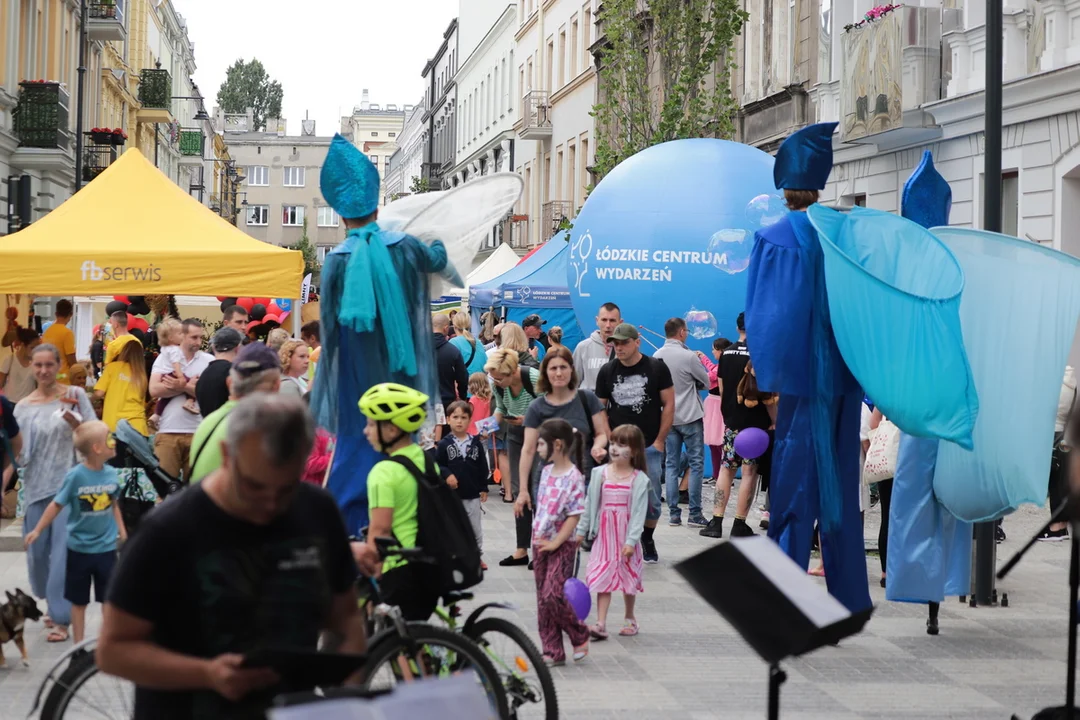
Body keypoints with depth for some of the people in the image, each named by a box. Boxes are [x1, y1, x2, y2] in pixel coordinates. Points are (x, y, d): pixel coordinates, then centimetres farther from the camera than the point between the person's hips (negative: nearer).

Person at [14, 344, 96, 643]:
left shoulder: (75, 395, -2)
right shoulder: (23, 407, 6)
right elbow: (18, 451, 9)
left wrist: (74, 421, -20)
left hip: (68, 484, -4)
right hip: (36, 486, 4)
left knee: (63, 551, -8)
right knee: (37, 550, 8)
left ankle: (60, 618, -5)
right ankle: (54, 604, 30)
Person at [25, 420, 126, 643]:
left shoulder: (112, 474, -6)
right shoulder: (76, 476, -18)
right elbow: (57, 505, -9)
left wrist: (121, 530, 8)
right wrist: (37, 530, -7)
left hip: (106, 547, 3)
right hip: (79, 548, -3)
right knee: (79, 600, 11)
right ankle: (79, 643, 22)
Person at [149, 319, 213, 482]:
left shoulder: (209, 361, 5)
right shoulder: (165, 357, 5)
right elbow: (154, 390, -7)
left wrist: (183, 386, -13)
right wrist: (190, 385, -7)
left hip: (198, 432, 0)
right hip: (168, 431, 0)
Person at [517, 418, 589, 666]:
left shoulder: (573, 477, -16)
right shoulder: (547, 471, 7)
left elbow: (575, 515, -17)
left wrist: (556, 542, -18)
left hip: (562, 545, -8)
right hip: (540, 543, 8)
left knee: (553, 595, -13)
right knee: (543, 599, 8)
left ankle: (580, 636, 9)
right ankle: (553, 652, 13)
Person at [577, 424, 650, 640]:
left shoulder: (639, 479, -7)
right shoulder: (600, 474, 1)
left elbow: (639, 512, -10)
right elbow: (590, 504, 7)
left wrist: (631, 541, -16)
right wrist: (581, 530, 7)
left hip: (626, 537, -2)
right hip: (604, 534, 2)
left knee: (628, 578, 11)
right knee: (602, 580, -3)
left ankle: (629, 619, 29)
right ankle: (600, 624, -5)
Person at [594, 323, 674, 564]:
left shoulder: (657, 368, -3)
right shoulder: (607, 372, 4)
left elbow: (669, 405, 0)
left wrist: (659, 441, -5)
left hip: (649, 446, -1)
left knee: (651, 499, 3)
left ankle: (647, 539, 25)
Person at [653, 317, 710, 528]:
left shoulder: (656, 356, 0)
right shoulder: (688, 356, -15)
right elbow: (706, 382, -3)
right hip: (690, 416, -5)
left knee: (671, 465, 8)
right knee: (696, 464, 2)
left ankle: (673, 514, 7)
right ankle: (694, 514, 0)